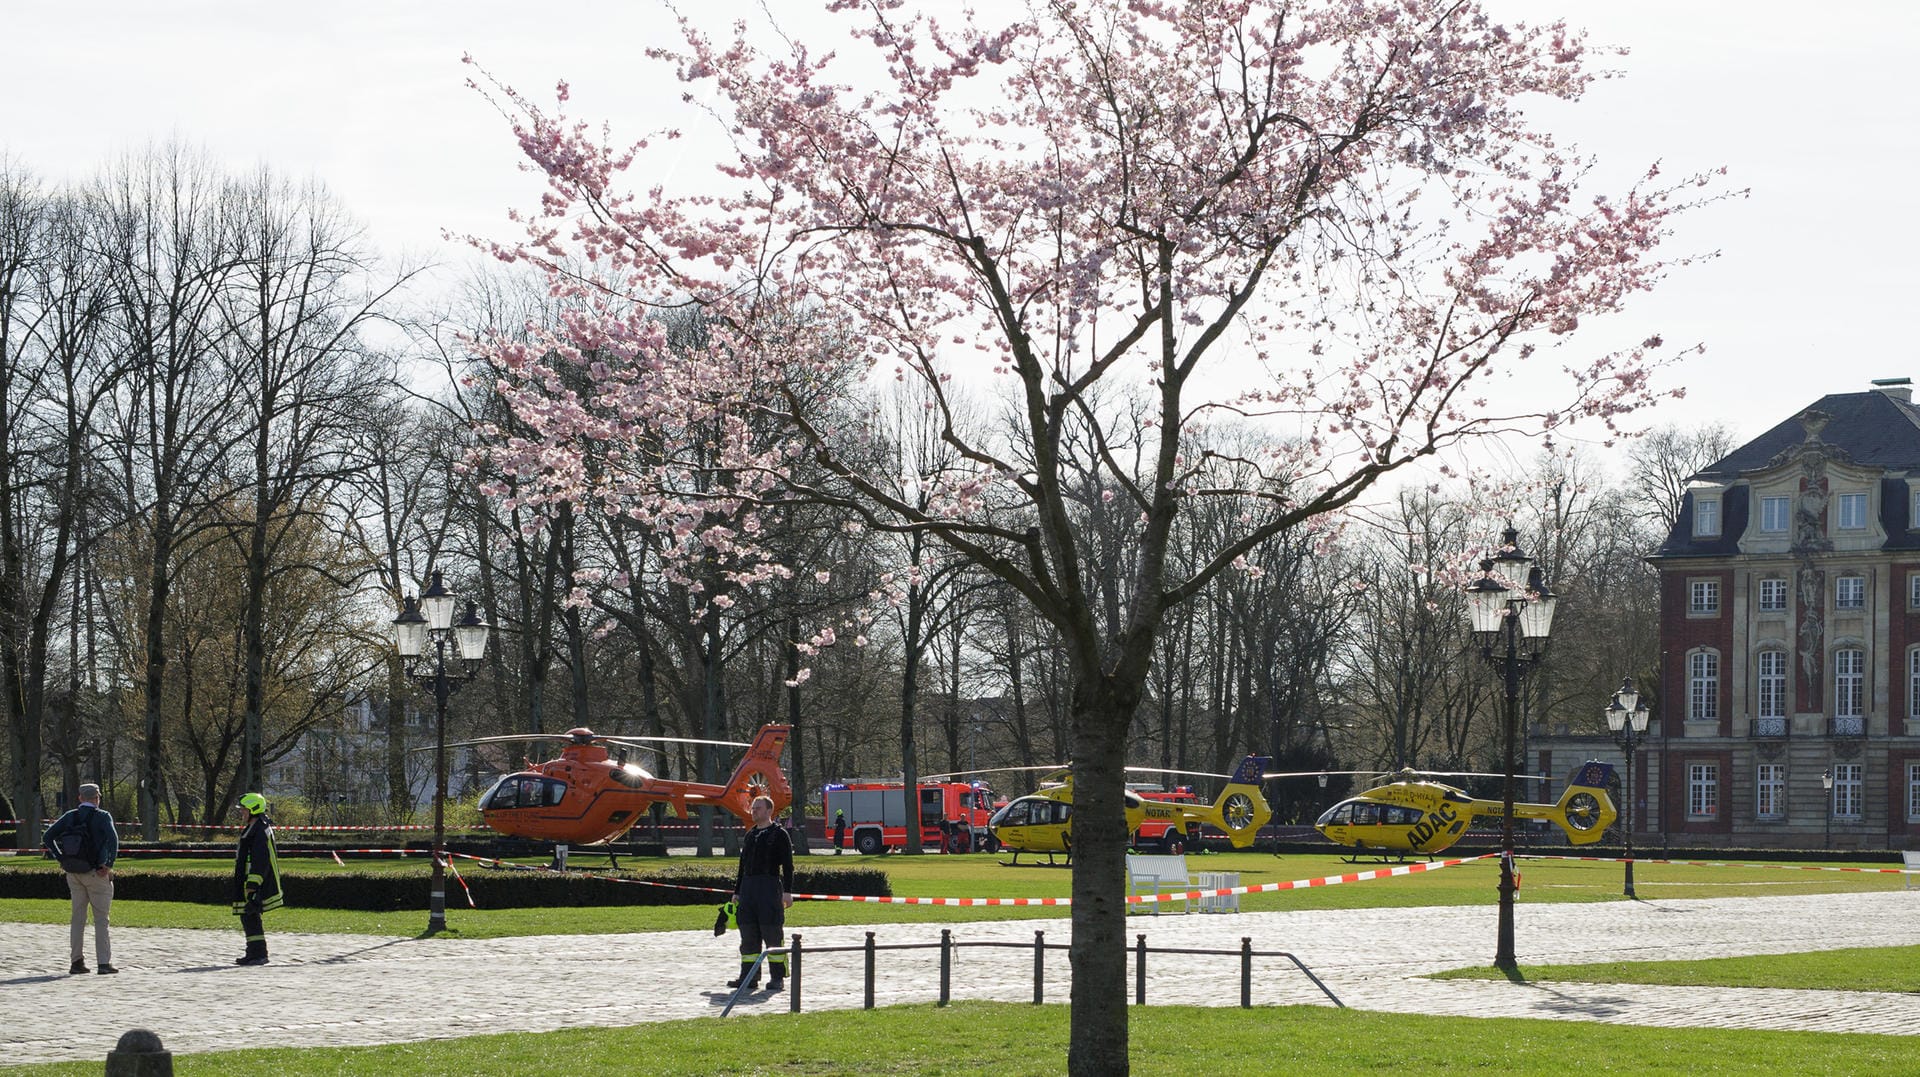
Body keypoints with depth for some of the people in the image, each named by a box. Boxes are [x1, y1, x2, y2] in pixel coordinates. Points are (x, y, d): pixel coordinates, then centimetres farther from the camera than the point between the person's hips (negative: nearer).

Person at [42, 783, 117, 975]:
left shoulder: (70, 817, 6)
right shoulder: (102, 816, -7)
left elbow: (47, 837, 3)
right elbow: (112, 839, -22)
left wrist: (61, 859, 6)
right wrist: (108, 865, -15)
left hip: (73, 873, 4)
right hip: (96, 873, -4)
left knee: (77, 918, 12)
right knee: (101, 919, 0)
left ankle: (77, 961, 12)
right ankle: (103, 963, -3)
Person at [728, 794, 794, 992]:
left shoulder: (779, 835, -2)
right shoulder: (750, 835, 17)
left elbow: (787, 865, -6)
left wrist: (787, 891, -14)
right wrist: (737, 892, 18)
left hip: (770, 887, -6)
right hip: (748, 885, 6)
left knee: (773, 935, -5)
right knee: (748, 934, 5)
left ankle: (778, 978, 0)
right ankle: (749, 976, 9)